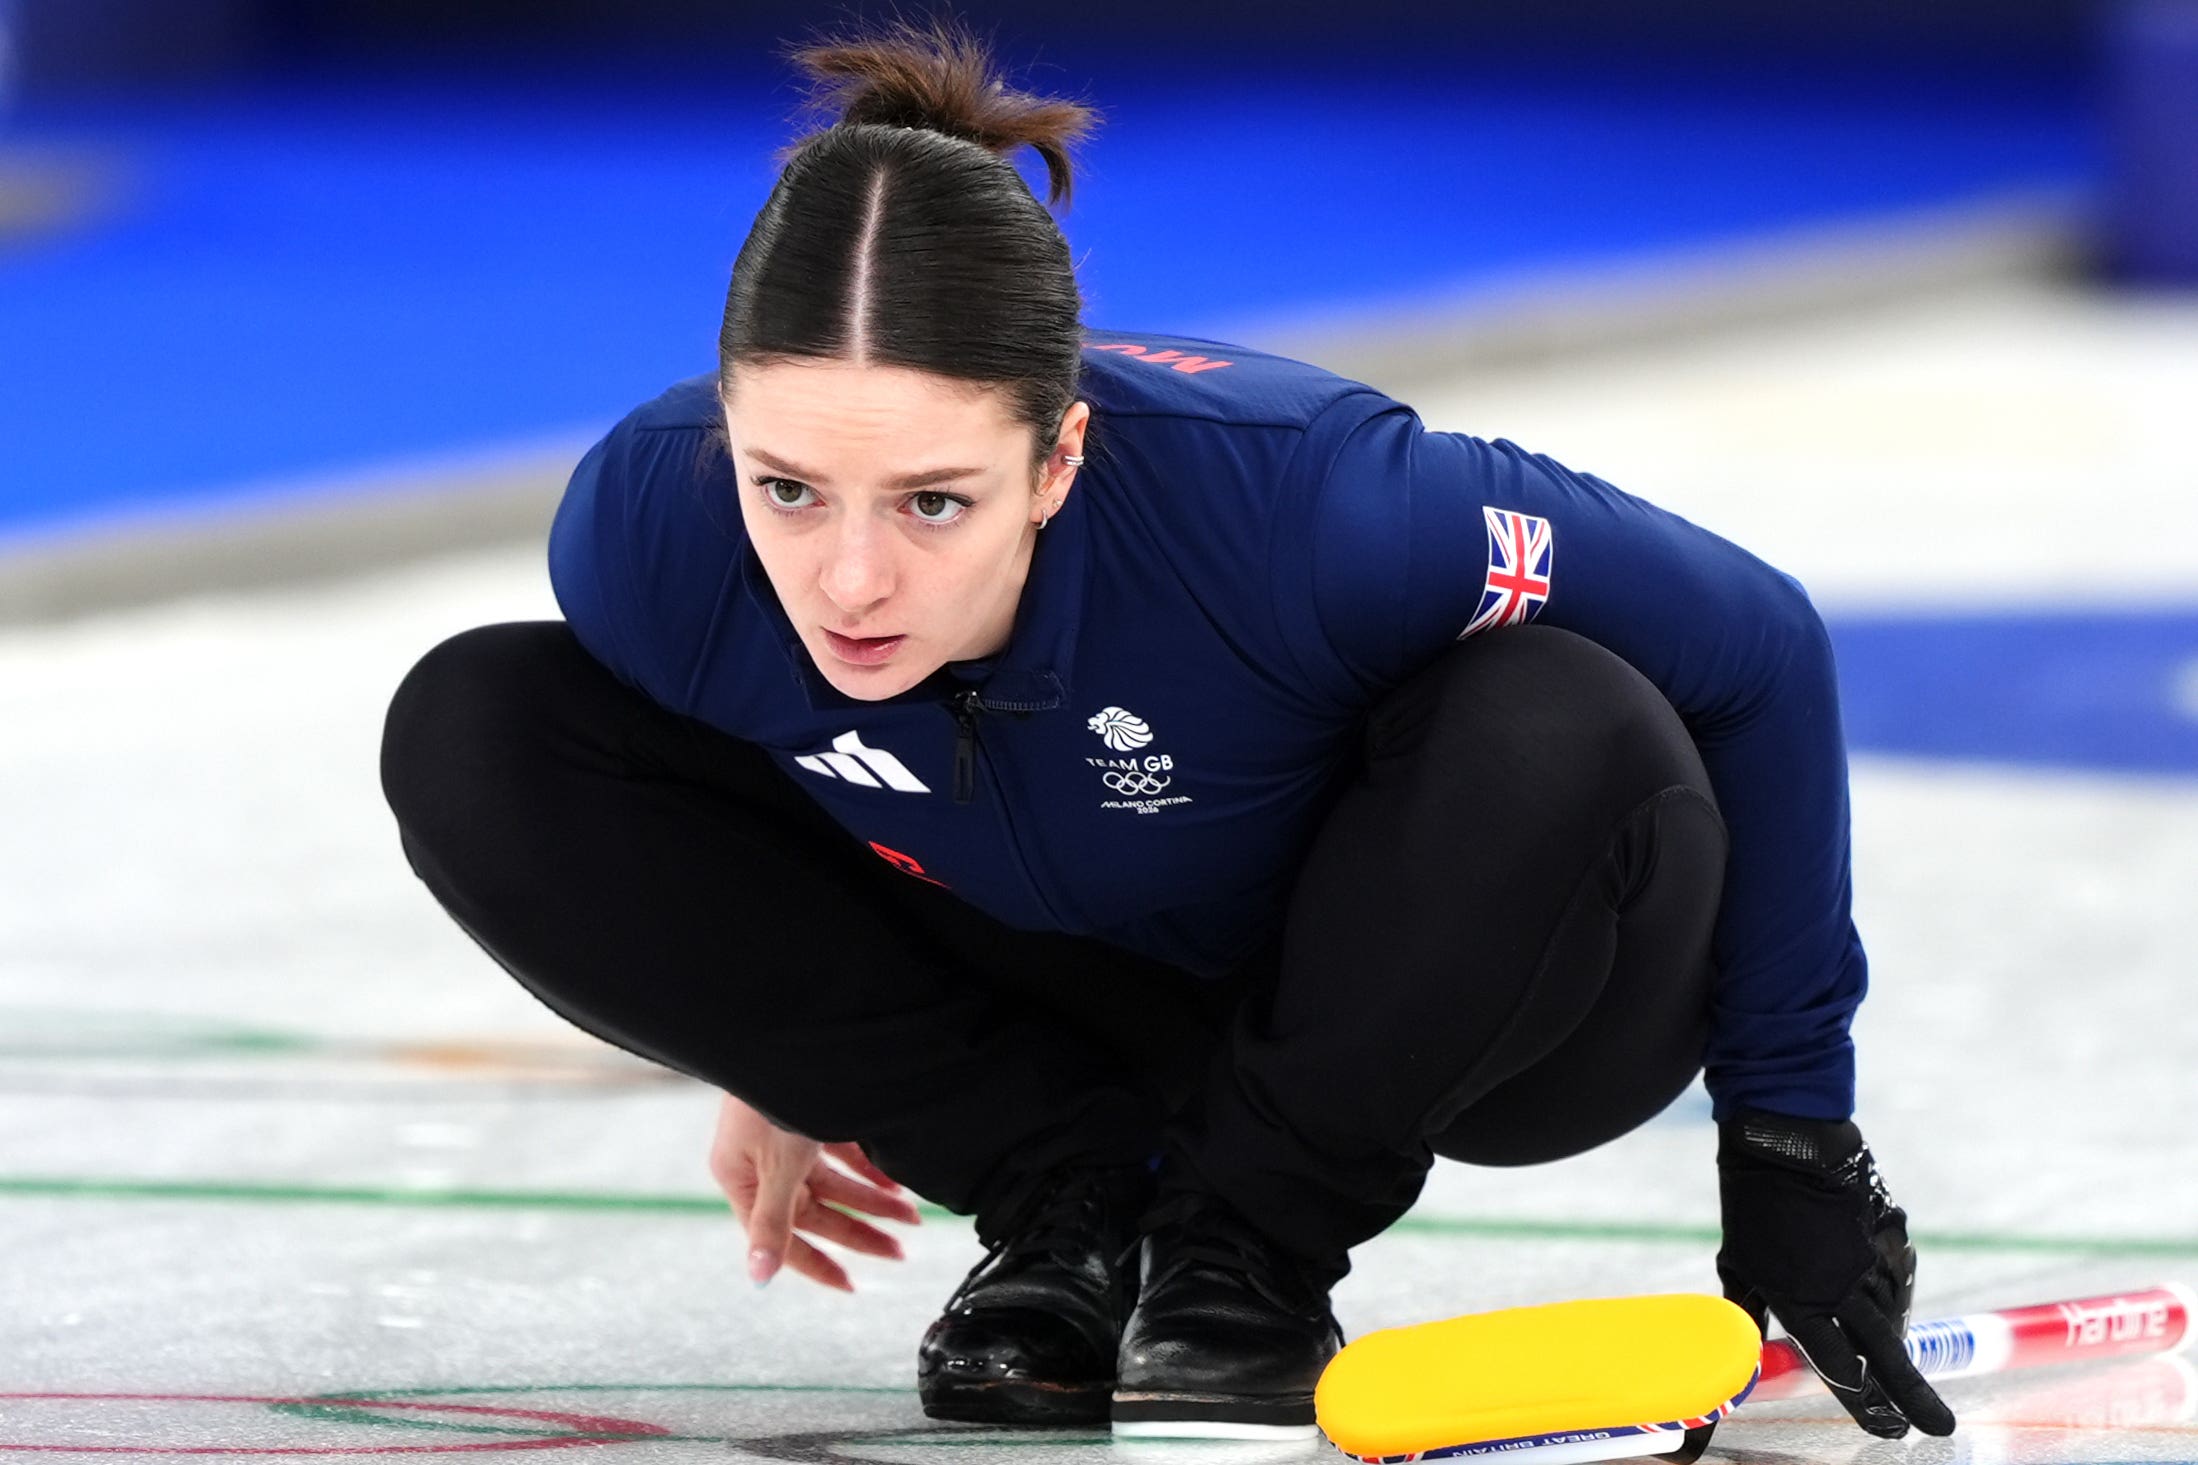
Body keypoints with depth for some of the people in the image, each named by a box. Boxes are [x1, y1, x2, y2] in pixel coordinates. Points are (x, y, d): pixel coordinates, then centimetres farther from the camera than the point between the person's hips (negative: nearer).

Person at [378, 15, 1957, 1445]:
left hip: (1422, 988, -3)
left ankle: (1249, 1249, -11)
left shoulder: (1286, 501, -40)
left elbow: (1760, 652, -24)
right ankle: (1069, 1195, -3)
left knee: (1566, 740, -38)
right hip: (1063, 981, 3)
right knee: (475, 741, -16)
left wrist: (1789, 1137, -17)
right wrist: (774, 1058, 12)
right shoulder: (645, 523, -29)